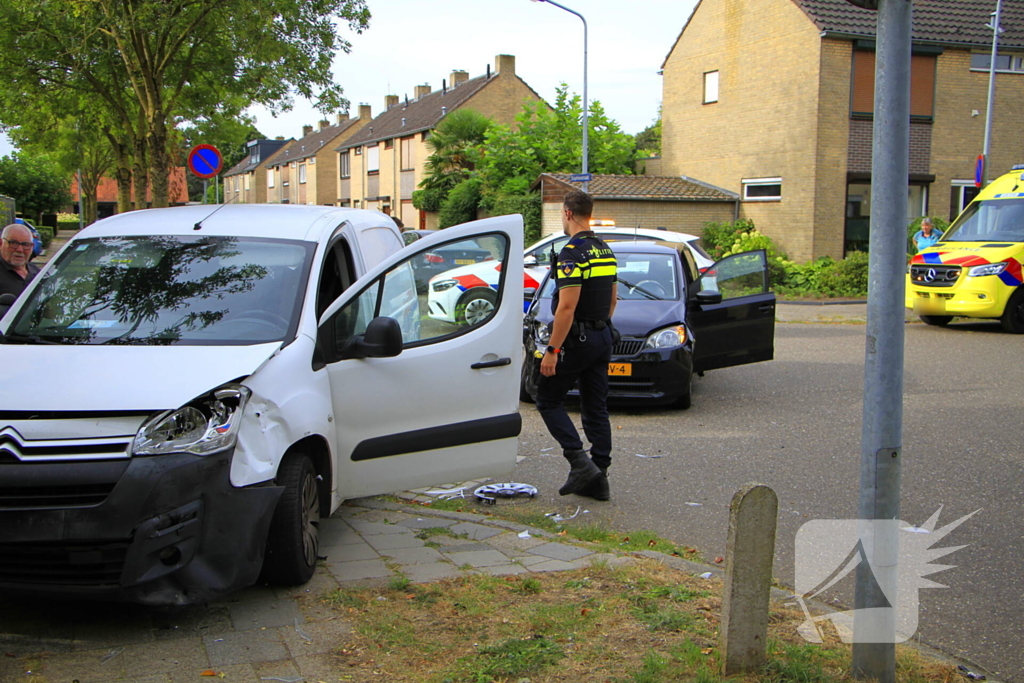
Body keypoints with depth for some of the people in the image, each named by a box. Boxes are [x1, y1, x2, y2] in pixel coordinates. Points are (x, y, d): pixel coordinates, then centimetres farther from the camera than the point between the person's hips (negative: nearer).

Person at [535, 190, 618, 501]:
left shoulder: (572, 253, -17)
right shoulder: (605, 251, 11)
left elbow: (567, 307, -22)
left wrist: (552, 350, -20)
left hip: (577, 338, -8)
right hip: (603, 337, 8)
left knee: (548, 399, 4)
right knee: (596, 408, 10)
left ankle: (579, 461, -8)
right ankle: (598, 477, 11)